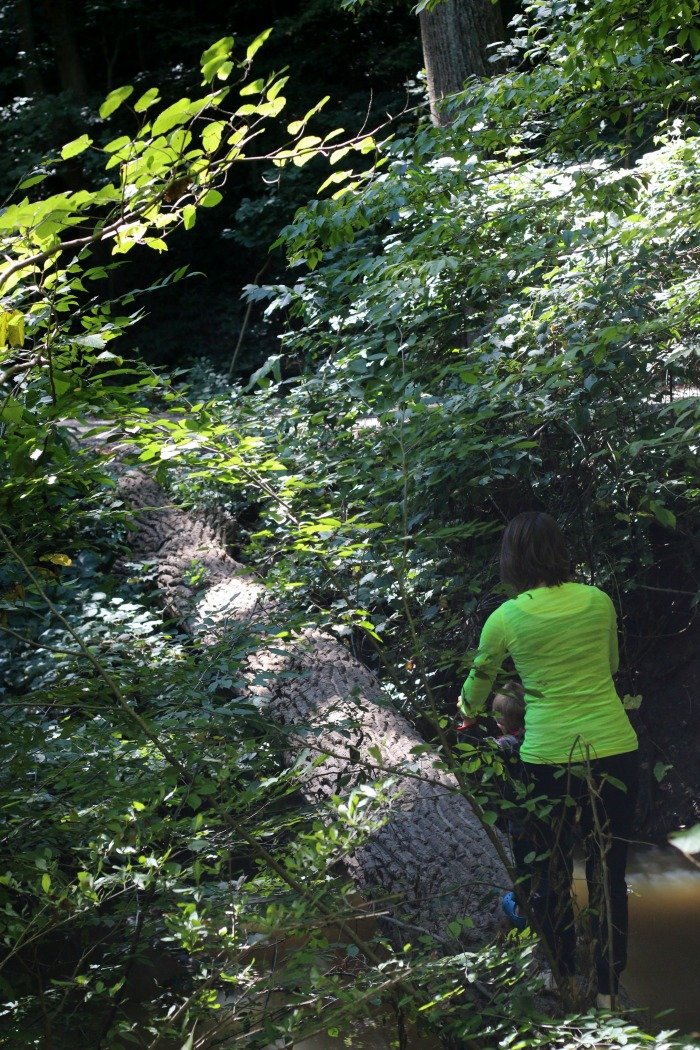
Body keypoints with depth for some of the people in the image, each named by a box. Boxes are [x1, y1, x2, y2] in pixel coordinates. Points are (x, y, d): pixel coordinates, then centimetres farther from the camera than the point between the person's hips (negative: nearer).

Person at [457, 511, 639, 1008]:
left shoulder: (505, 619, -4)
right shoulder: (598, 601, 0)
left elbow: (478, 684, 14)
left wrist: (467, 711, 36)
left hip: (549, 757, -2)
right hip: (614, 748, 2)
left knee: (550, 872, 15)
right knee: (609, 873, 8)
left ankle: (563, 980, 24)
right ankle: (609, 990, 13)